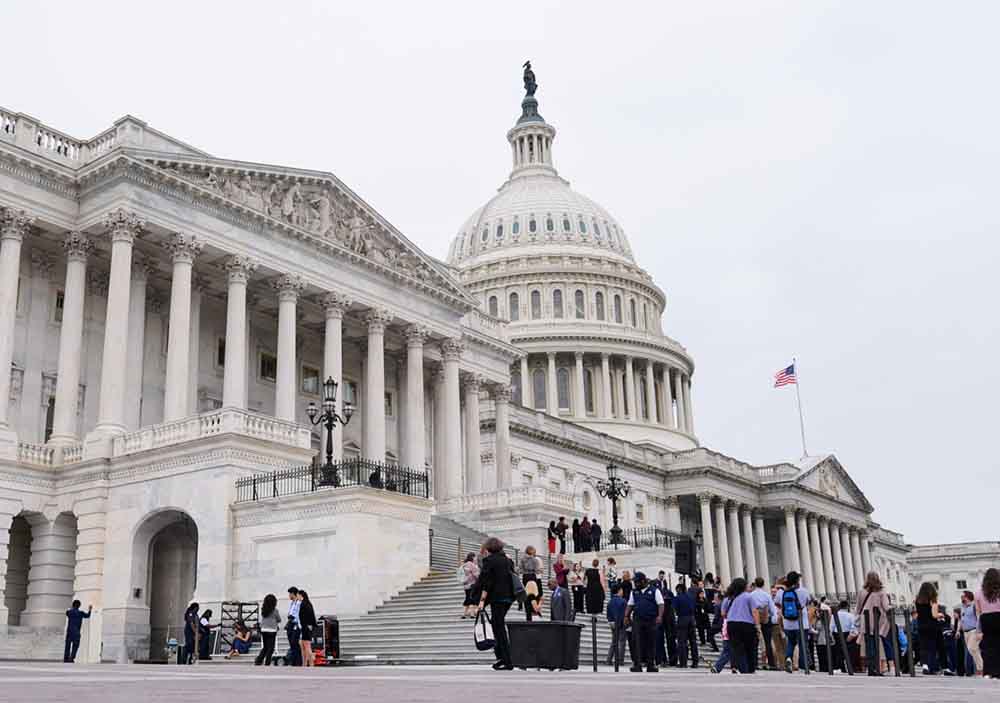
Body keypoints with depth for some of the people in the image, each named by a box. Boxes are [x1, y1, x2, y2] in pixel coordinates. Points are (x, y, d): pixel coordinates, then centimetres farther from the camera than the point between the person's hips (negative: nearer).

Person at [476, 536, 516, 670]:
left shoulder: (489, 560, -7)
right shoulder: (506, 560, 13)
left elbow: (486, 582, -14)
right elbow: (512, 577, 16)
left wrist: (482, 600, -14)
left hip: (497, 598, -7)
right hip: (508, 597, 7)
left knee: (499, 629, -3)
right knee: (499, 625, 19)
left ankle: (508, 662, -5)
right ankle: (501, 656, 16)